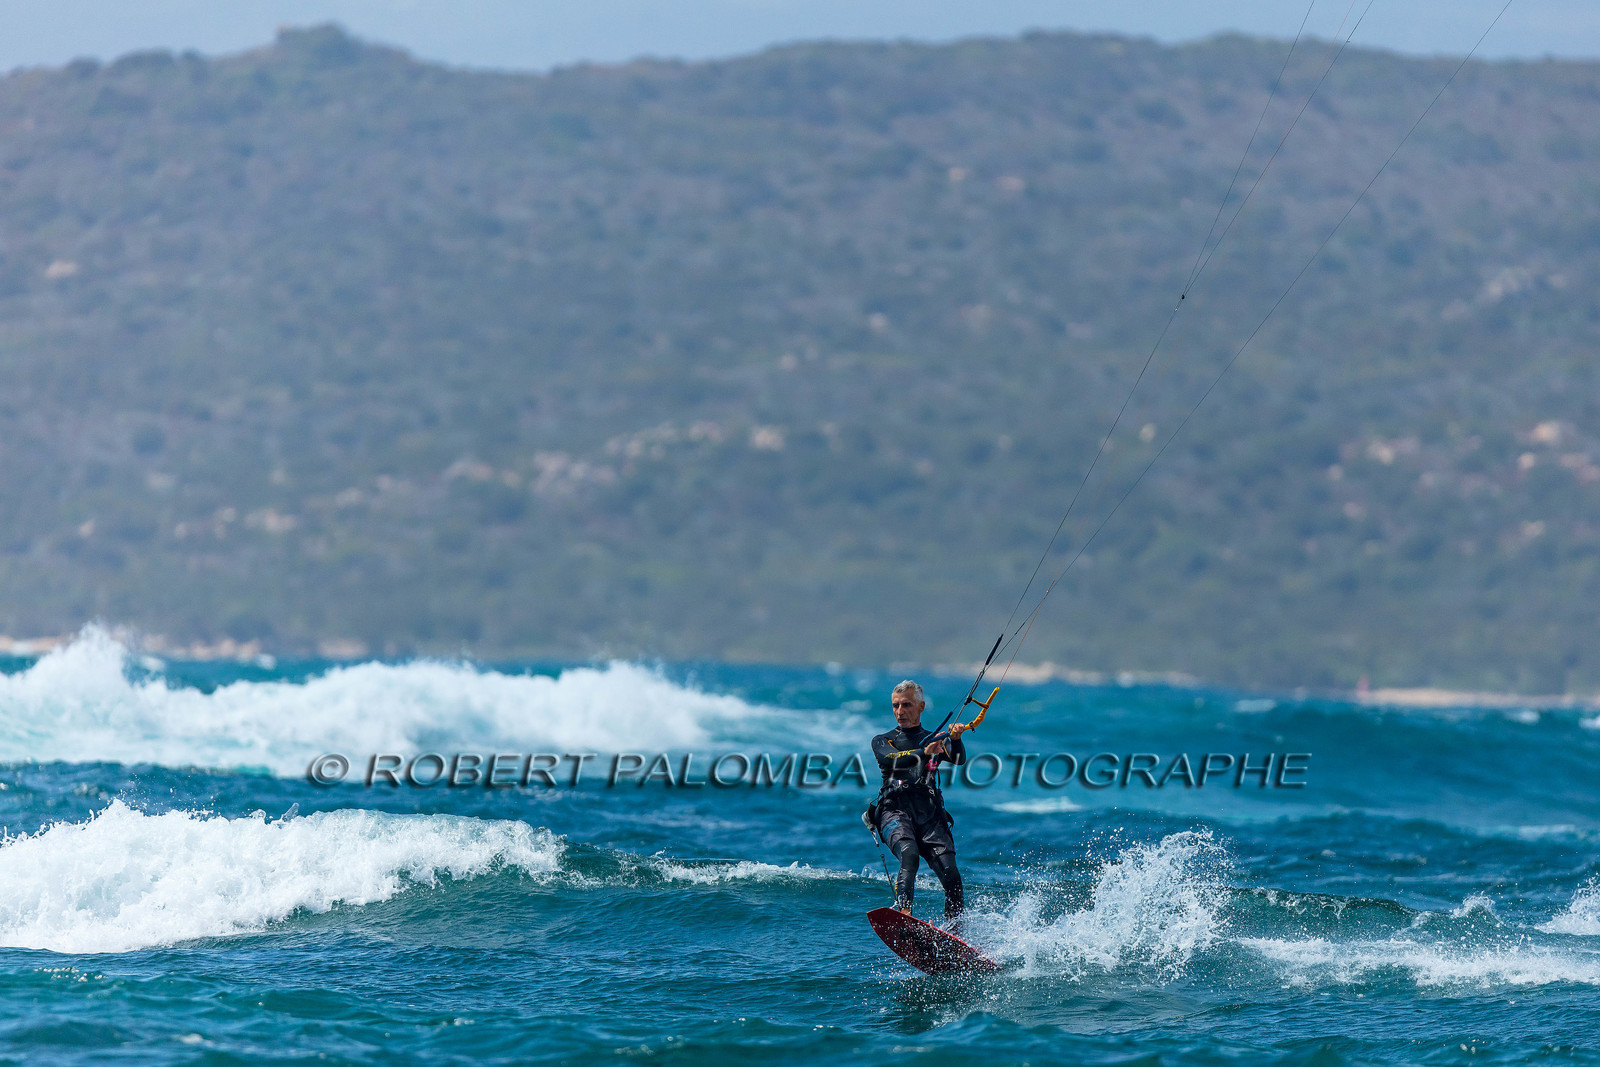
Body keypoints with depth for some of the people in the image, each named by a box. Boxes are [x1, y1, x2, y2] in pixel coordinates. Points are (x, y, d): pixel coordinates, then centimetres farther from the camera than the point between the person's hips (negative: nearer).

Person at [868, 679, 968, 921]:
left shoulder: (935, 740, 24)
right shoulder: (882, 741, 20)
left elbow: (958, 759, 2)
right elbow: (892, 759, -5)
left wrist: (956, 739, -22)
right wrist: (923, 753, -24)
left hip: (930, 813, 2)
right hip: (895, 811, -2)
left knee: (951, 875, -15)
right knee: (909, 856, -32)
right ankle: (903, 914, -47)